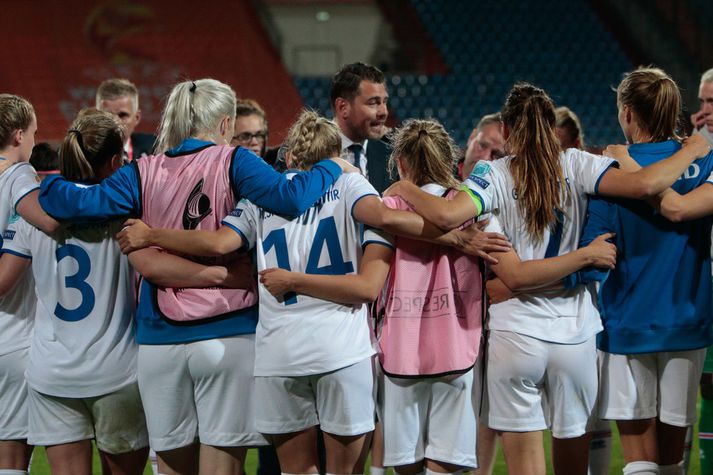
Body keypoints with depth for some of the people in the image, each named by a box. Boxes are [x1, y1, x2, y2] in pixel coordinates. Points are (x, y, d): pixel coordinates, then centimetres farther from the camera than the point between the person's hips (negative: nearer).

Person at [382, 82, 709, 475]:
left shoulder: (494, 175, -4)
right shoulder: (575, 166, -1)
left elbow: (447, 214, -21)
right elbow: (643, 185, -12)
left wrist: (403, 189, -1)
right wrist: (693, 150, 4)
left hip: (516, 334, -2)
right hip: (574, 332, 2)